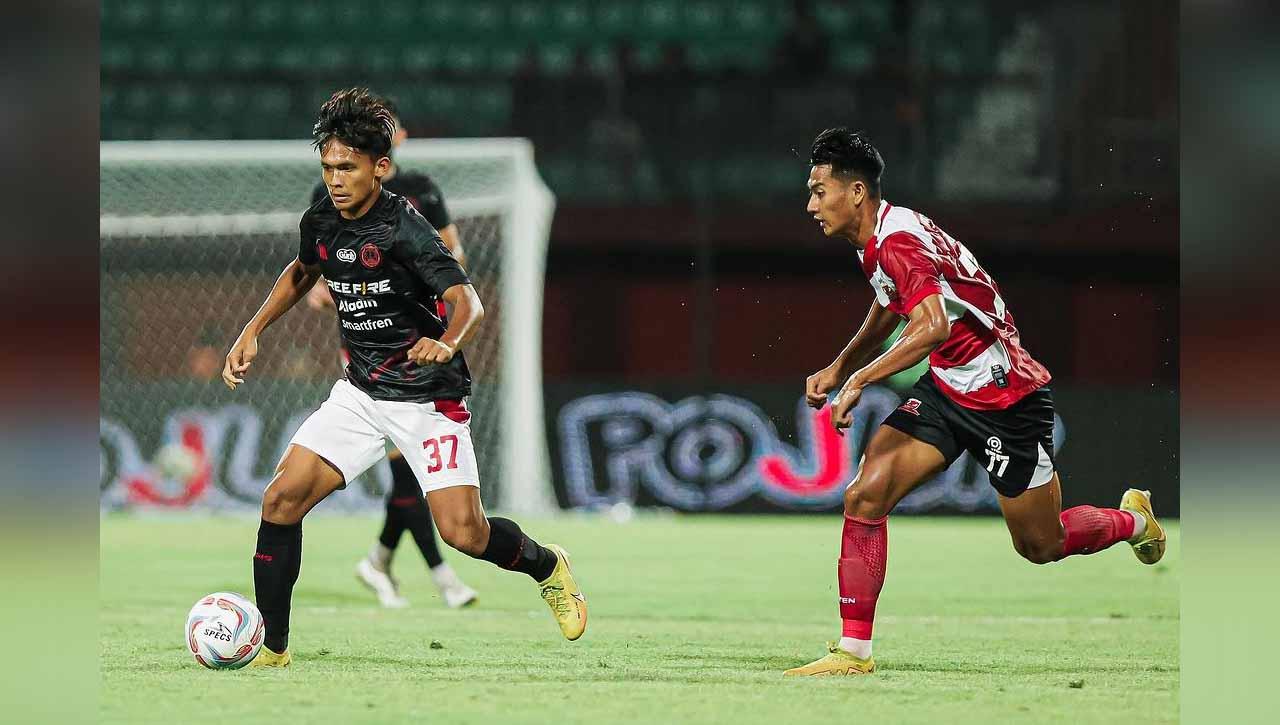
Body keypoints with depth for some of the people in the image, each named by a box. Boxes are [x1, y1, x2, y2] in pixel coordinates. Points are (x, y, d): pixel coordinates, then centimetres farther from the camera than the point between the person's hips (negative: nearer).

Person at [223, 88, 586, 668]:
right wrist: (253, 331, 16)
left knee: (464, 533, -14)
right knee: (281, 500, -9)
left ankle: (547, 567, 20)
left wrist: (447, 341, -50)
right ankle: (272, 650, 1)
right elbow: (302, 273, 24)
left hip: (429, 397, -6)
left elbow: (467, 301, -30)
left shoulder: (405, 229, -20)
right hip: (360, 392, 6)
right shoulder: (320, 224, 0)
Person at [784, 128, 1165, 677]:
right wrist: (837, 369, 14)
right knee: (864, 497, -10)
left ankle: (1133, 519, 38)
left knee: (1040, 545, 7)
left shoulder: (898, 242, -26)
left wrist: (859, 380, -41)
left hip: (1007, 398, -9)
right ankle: (853, 652, -8)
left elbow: (933, 326, -41)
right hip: (946, 389, 9)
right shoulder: (877, 242, 4)